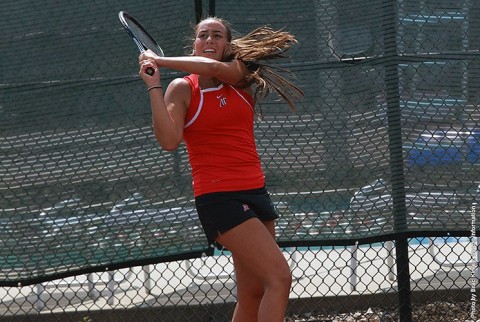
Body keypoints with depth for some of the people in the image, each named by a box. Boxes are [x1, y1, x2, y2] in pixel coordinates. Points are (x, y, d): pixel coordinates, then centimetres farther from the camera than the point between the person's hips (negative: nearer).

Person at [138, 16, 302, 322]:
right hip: (219, 197, -6)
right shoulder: (182, 89, -3)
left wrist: (159, 60, -10)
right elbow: (169, 140, -19)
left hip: (256, 192, 6)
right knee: (280, 277, -17)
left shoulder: (239, 77, 8)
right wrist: (153, 86, -17)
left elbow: (213, 68, -16)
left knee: (253, 293, 6)